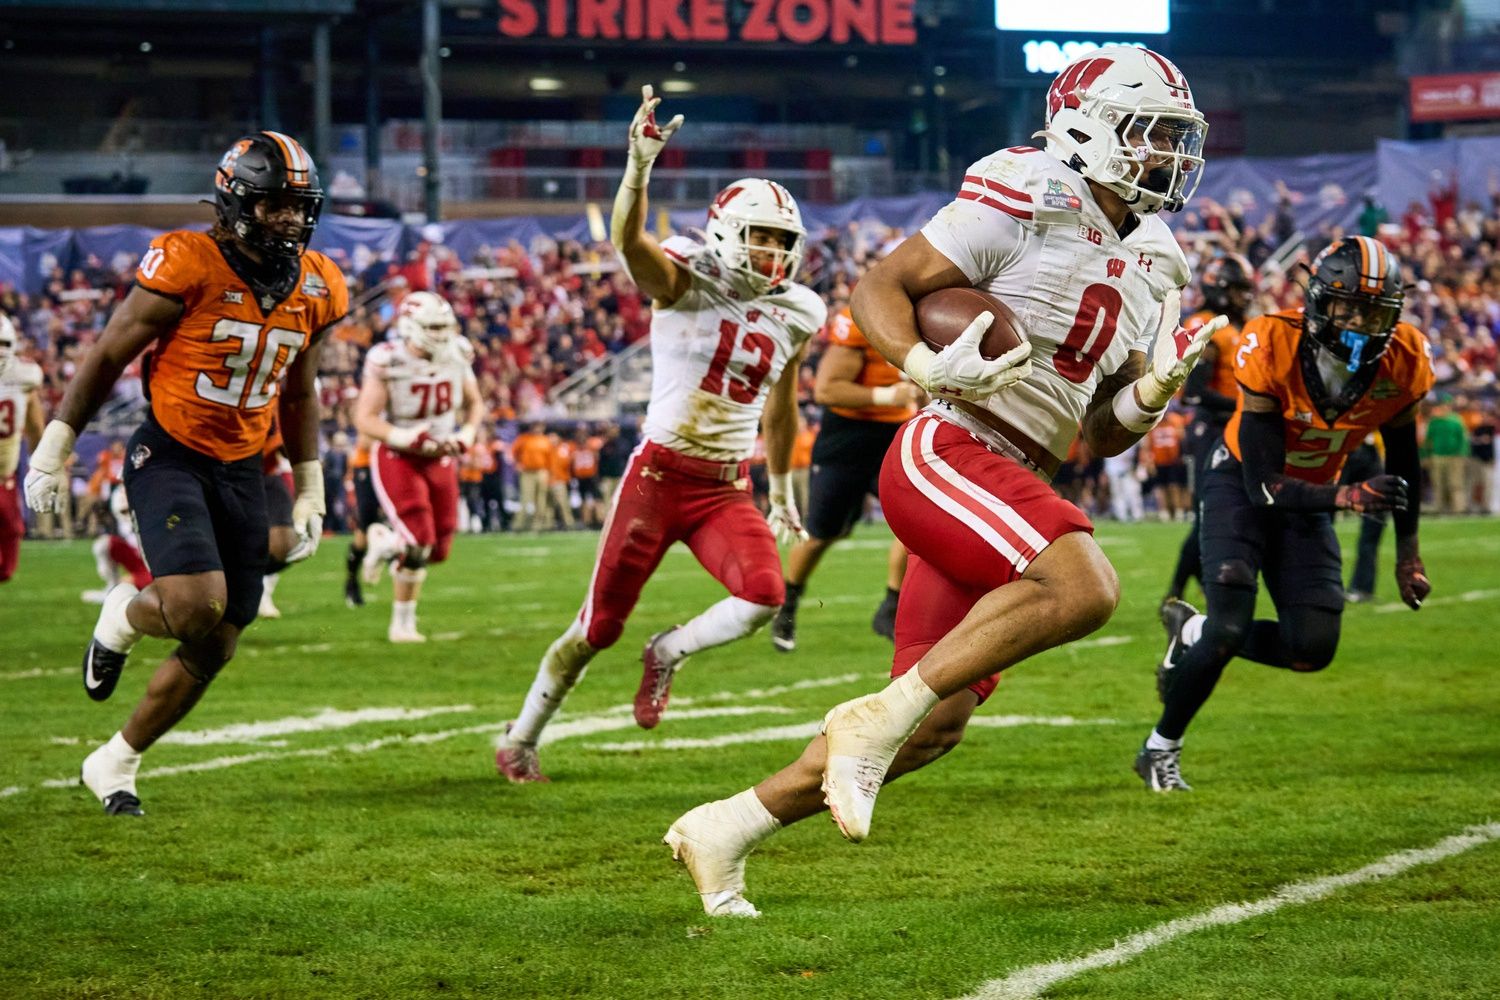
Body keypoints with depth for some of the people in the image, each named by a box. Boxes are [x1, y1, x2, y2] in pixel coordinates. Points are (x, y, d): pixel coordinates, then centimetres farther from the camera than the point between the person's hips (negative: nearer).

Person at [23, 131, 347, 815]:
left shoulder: (316, 289, 2)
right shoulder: (188, 268, -16)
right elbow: (108, 356, -6)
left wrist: (310, 490, 17)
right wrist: (55, 446, -4)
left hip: (242, 472, 6)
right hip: (169, 457, -6)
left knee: (214, 648, 3)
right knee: (197, 606, -25)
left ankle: (114, 765, 21)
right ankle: (123, 618, 12)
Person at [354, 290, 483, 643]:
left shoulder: (457, 357, -5)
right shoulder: (388, 363, -19)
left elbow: (474, 404, 11)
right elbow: (365, 419, -18)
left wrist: (465, 436, -7)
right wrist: (407, 439, -31)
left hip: (441, 459, 5)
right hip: (397, 458, -5)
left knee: (438, 548, 3)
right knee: (417, 542, -17)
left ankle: (385, 545, 35)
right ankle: (401, 623, 0)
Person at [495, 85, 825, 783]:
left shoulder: (795, 315, 7)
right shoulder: (685, 283, -9)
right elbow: (627, 240, -30)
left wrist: (782, 494, 28)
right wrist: (641, 166, -48)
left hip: (726, 490, 4)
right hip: (659, 475, -4)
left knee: (764, 597, -24)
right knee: (599, 627, 4)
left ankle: (669, 653, 6)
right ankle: (520, 738, 26)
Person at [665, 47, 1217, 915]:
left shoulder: (1149, 267, 16)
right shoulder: (1027, 204, -8)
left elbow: (1105, 434, 20)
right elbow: (879, 287, -7)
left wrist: (1157, 389, 0)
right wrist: (927, 367, -24)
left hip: (1009, 494, 9)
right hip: (947, 454, -9)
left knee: (936, 728, 6)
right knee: (1084, 588, -31)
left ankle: (724, 829, 18)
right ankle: (879, 716, -21)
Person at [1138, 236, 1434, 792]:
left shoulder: (1403, 363, -20)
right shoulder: (1273, 350, -32)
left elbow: (1403, 460, 1)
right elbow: (1263, 486, -31)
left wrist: (1408, 552, 7)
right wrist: (1344, 497, -46)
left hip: (1307, 499, 5)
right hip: (1242, 484, -5)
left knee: (1313, 649, -5)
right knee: (1229, 628, -20)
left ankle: (1192, 634, 21)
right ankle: (1160, 751, 2)